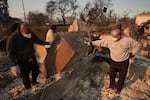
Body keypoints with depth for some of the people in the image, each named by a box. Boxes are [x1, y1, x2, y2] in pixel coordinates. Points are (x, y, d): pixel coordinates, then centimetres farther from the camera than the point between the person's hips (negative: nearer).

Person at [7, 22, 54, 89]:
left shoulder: (31, 35, -11)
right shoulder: (13, 38, -25)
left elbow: (38, 41, 6)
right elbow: (11, 52, -18)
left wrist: (48, 43, 1)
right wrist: (15, 64, -18)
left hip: (32, 58, 6)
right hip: (23, 61, -5)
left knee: (36, 70, 20)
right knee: (25, 75, 8)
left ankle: (34, 81, 50)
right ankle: (28, 87, 35)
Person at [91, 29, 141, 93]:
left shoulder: (127, 40, -23)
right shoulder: (109, 39, -16)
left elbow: (137, 45, -8)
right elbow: (100, 42, -2)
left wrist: (132, 53, -6)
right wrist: (92, 43, -8)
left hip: (123, 63, -2)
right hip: (113, 62, 3)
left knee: (121, 77, 18)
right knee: (112, 74, 23)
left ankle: (119, 89, 47)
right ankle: (112, 85, 55)